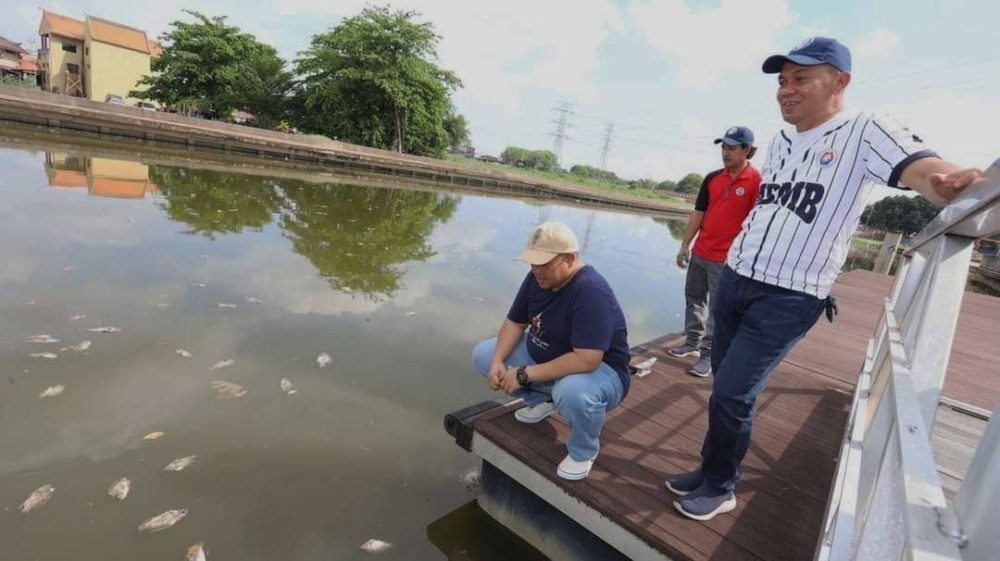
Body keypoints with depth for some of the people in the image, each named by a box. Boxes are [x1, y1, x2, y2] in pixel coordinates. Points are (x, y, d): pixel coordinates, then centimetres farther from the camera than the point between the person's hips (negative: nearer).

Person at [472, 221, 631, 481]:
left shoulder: (591, 292, -32)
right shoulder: (537, 278, -8)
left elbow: (585, 360, -38)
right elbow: (514, 322, 1)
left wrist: (525, 375, -32)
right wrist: (497, 362, -16)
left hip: (599, 371, -7)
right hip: (542, 357, 7)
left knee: (573, 392, -42)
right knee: (483, 354, 0)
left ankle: (584, 450, -6)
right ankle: (541, 400, 15)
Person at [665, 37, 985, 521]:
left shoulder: (865, 132, -9)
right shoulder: (778, 142, 11)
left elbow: (920, 168, -27)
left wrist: (957, 182, -50)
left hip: (788, 299, -6)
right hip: (733, 280, 6)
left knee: (731, 394, -5)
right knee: (724, 386, 13)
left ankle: (720, 488, 18)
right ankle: (711, 469, 32)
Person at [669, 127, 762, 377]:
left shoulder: (756, 181, -9)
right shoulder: (712, 178, 7)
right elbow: (698, 214, 10)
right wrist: (685, 245, 7)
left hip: (727, 258, -6)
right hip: (699, 252, 6)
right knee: (694, 299, 14)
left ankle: (709, 355, 11)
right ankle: (693, 343, 28)